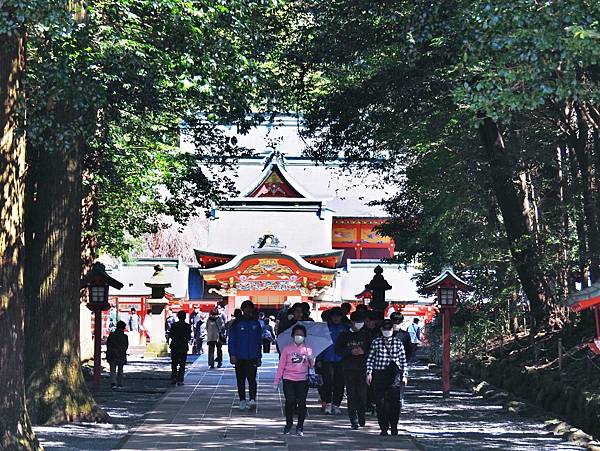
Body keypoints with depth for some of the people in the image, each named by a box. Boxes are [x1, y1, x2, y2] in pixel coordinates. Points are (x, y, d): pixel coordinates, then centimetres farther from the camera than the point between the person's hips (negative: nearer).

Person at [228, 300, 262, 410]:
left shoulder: (256, 324, 9)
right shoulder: (237, 324, 2)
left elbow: (259, 341, 15)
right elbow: (231, 340, 1)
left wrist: (259, 357, 12)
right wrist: (232, 355, -8)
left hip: (253, 357, 0)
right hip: (240, 358, 0)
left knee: (252, 379, -12)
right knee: (241, 380, 7)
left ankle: (252, 400, -20)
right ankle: (242, 401, 16)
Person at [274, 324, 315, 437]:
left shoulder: (308, 350, 9)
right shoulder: (287, 349, 4)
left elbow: (311, 366, 12)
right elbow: (281, 365, 8)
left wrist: (311, 360, -11)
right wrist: (277, 380, 6)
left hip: (302, 380, 1)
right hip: (288, 380, -1)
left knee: (302, 403, -3)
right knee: (290, 402, -8)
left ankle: (300, 427, 7)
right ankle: (288, 424, 12)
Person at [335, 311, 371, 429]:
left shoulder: (366, 335, 9)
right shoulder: (344, 335, 7)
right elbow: (338, 350, 3)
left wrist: (363, 352, -12)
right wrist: (350, 352, -11)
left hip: (362, 368, 0)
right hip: (349, 369, 0)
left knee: (362, 394, -6)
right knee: (351, 395, -2)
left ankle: (361, 417, 9)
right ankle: (353, 420, 3)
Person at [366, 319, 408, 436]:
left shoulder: (398, 342, 9)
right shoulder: (376, 342, 7)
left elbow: (403, 360, 11)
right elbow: (370, 358, 9)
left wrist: (404, 375, 7)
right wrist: (369, 372, 0)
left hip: (395, 374, 0)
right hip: (379, 374, 0)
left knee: (394, 402, -3)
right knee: (380, 402, 0)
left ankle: (394, 427, 8)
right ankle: (383, 428, 6)